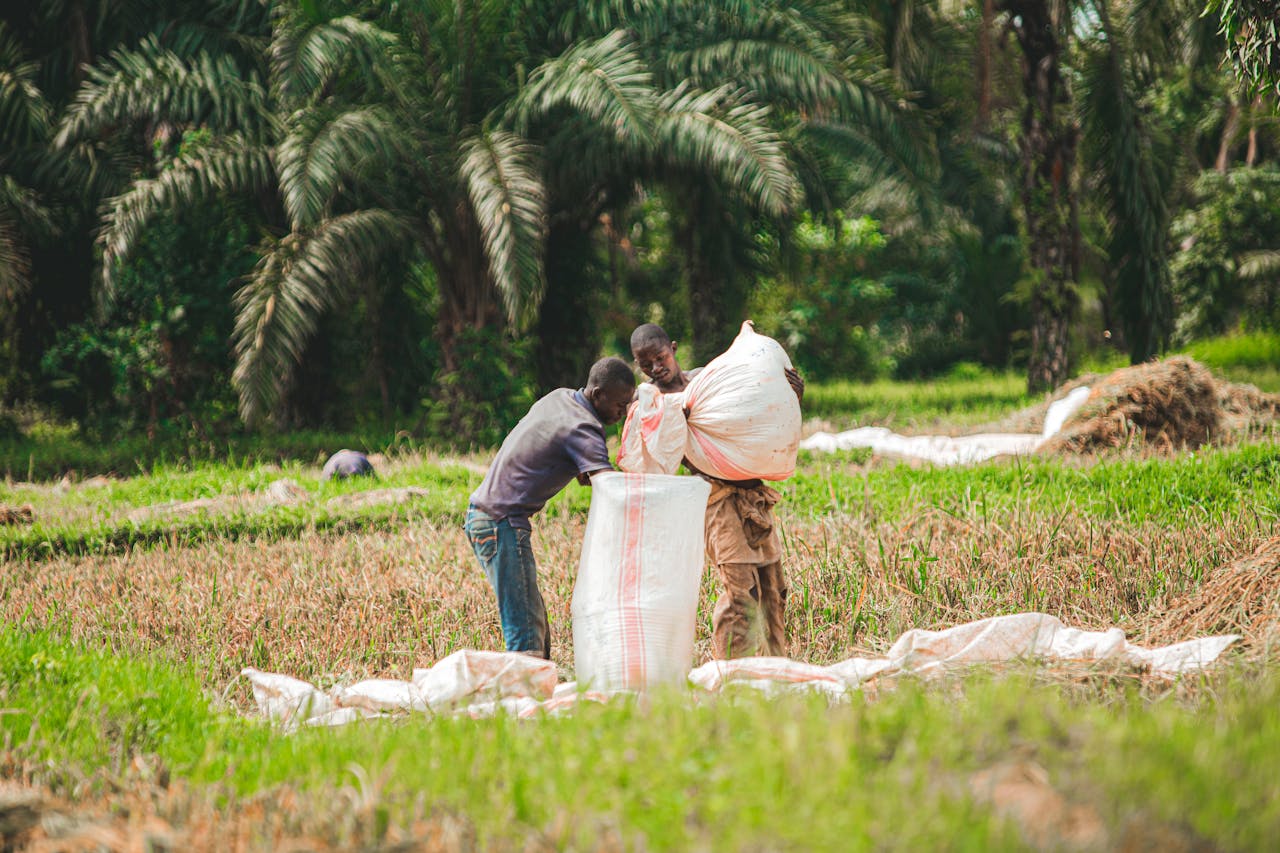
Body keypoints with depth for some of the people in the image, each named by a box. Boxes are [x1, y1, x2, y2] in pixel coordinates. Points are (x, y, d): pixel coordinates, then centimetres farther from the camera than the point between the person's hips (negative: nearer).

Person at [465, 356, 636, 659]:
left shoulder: (560, 397, 11)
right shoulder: (583, 430, -17)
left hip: (482, 513, 10)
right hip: (502, 522, -10)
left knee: (537, 623, 11)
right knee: (526, 633, -13)